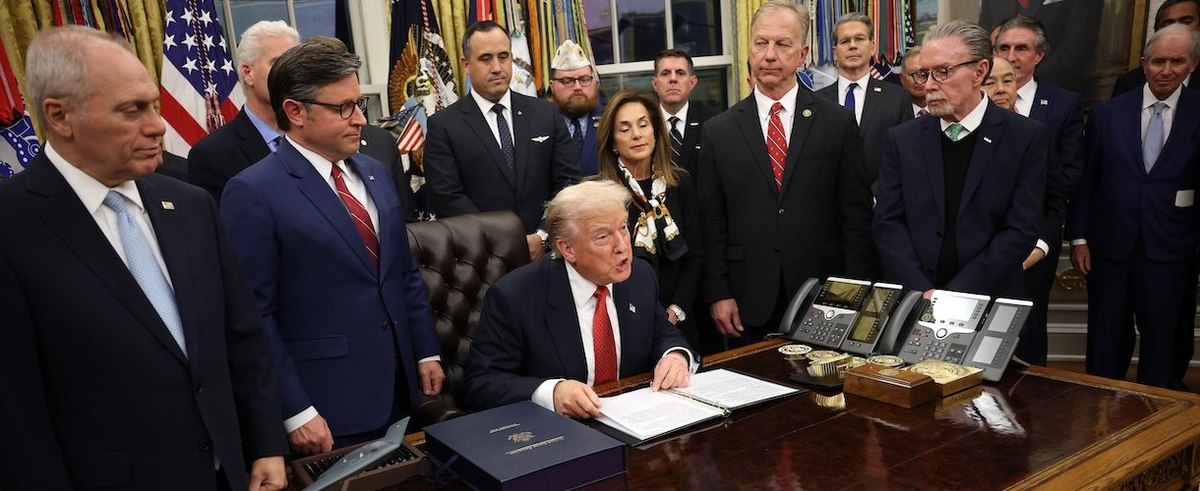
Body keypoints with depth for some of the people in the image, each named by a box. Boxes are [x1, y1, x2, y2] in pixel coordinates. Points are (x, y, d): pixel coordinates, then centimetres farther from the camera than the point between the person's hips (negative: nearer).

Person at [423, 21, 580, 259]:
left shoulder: (546, 114, 6)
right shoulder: (443, 126, -2)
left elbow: (568, 180, 3)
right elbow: (447, 197, -8)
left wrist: (543, 236, -10)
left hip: (546, 252, 2)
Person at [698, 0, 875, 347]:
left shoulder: (839, 123, 1)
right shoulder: (718, 131, 3)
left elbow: (857, 214, 1)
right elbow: (712, 224, 3)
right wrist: (718, 295, -2)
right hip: (750, 305, 0)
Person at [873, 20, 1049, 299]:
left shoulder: (1027, 138, -3)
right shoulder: (903, 140, 3)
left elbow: (1020, 231, -9)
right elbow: (888, 223, -3)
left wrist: (957, 295, -17)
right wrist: (922, 292, -15)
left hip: (991, 301, -1)